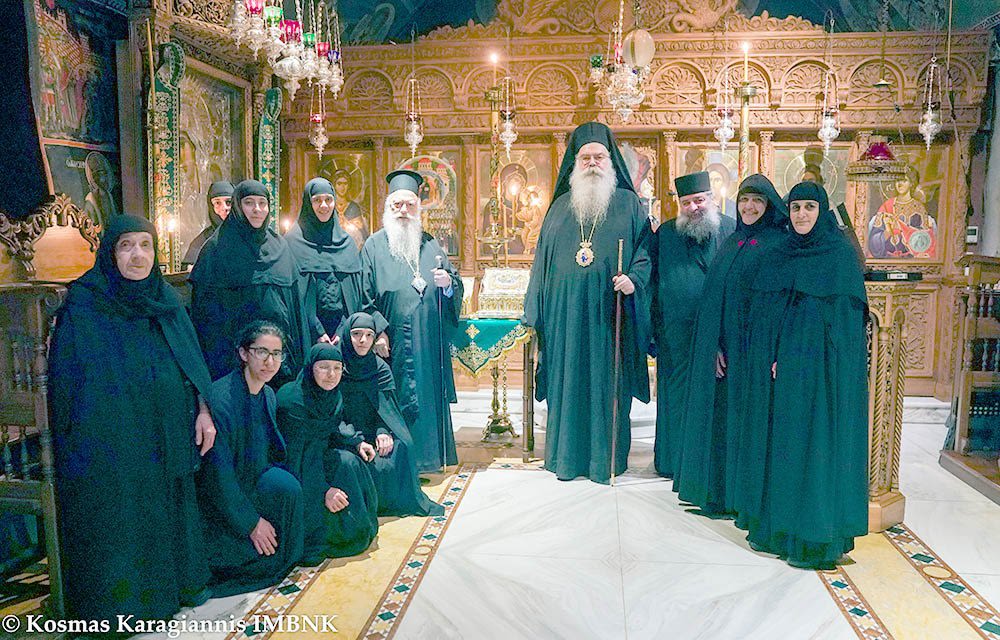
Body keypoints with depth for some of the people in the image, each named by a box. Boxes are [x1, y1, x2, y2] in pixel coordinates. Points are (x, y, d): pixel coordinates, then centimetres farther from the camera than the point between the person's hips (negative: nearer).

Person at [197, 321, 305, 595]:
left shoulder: (268, 395, 0)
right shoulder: (219, 398, -26)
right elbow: (217, 472, -24)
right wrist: (252, 522, -19)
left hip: (250, 480, 8)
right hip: (215, 497, -7)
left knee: (288, 486, -18)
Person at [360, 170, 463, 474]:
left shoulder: (430, 244, 14)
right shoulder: (375, 245, 3)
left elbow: (457, 287, 13)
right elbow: (364, 295, -4)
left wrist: (448, 284, -10)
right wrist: (377, 331, -13)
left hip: (428, 345, 4)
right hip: (393, 345, -4)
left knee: (427, 399, 7)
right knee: (395, 402, -2)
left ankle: (423, 458, 18)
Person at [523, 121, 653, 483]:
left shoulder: (628, 204, 7)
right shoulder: (560, 207, 14)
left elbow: (645, 251, 3)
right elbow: (543, 258, 13)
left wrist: (634, 279, -18)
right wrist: (535, 313, 8)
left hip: (609, 314, -2)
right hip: (566, 314, 2)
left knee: (606, 383, 2)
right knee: (567, 382, 5)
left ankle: (607, 459, 13)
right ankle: (566, 457, 16)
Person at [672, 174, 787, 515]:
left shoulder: (779, 244, -4)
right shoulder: (731, 243, 14)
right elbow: (712, 296, 9)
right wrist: (714, 345, -2)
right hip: (723, 344, 6)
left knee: (748, 409, -1)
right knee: (721, 410, 11)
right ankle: (718, 484, 24)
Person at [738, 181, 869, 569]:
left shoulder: (839, 254, -4)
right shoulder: (781, 254, 13)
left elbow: (843, 316, -10)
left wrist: (795, 358, -16)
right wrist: (768, 356, -1)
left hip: (816, 365, -6)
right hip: (778, 364, 6)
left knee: (812, 440, -3)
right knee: (775, 439, 9)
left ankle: (816, 536, 7)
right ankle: (773, 523, 20)